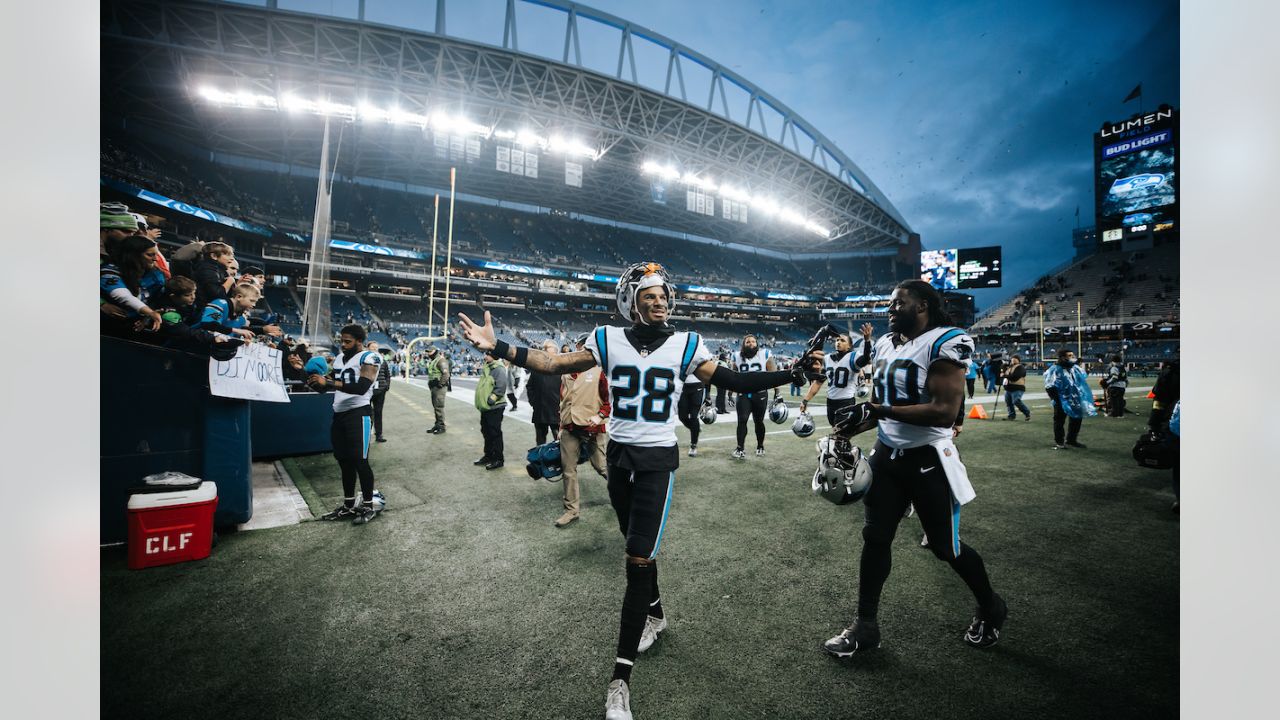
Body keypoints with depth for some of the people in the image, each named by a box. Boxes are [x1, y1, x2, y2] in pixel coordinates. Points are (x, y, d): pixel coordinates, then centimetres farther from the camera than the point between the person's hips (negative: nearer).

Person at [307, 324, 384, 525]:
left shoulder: (369, 358, -11)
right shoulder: (339, 358, 15)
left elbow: (361, 388, -23)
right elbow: (334, 384, 23)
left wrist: (328, 382, -26)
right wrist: (317, 382, 1)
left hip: (358, 414, -8)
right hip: (339, 414, 8)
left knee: (360, 461, -4)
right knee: (344, 460, 14)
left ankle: (369, 506, 8)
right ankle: (348, 505, 26)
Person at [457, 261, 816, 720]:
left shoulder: (685, 345, -3)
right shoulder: (608, 340, -2)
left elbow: (735, 383, -3)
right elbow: (554, 364, -4)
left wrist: (793, 374, -11)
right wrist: (496, 347, -12)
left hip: (658, 461, -2)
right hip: (618, 457, 3)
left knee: (638, 560, -5)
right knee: (638, 547, 20)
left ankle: (620, 678, 9)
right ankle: (654, 615, 48)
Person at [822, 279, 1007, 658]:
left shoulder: (944, 342, -18)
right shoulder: (884, 344, 6)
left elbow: (945, 412, -26)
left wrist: (877, 410, -28)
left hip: (928, 461, -6)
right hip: (886, 456, 6)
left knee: (946, 547, 11)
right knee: (875, 539, 9)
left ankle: (991, 609, 43)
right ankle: (865, 625, 24)